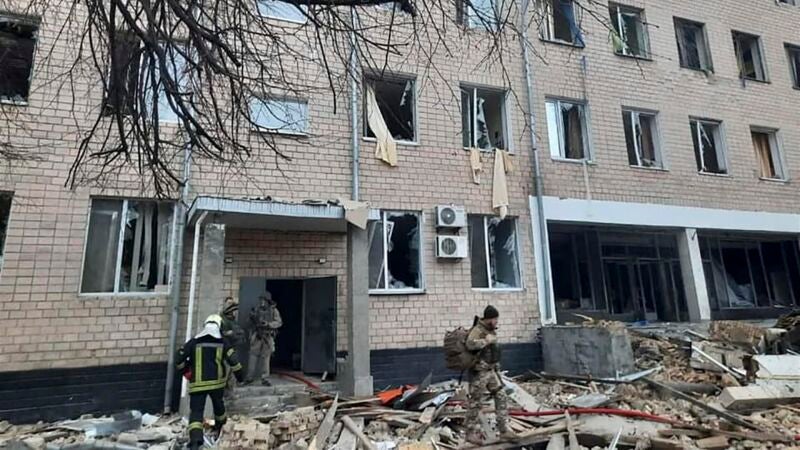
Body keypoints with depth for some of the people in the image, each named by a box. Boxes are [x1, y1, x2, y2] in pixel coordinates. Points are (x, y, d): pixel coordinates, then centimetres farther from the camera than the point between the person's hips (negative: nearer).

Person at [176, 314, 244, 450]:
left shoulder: (193, 342, 1)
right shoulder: (223, 343, -1)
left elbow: (179, 359, 4)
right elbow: (233, 360, -8)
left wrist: (185, 370, 23)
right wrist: (239, 374, 7)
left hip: (197, 383, -1)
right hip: (216, 382, 1)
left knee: (196, 411, 0)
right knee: (218, 406, 26)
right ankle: (221, 428, 45)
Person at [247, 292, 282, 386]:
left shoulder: (274, 310, -3)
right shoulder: (257, 309, 4)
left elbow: (279, 322, -7)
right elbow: (252, 322, 14)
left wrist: (268, 324, -20)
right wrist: (252, 317, -8)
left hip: (268, 337, -2)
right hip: (257, 336, 2)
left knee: (266, 357, 2)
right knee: (253, 355, 1)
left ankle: (265, 379, 10)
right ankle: (250, 377, 13)